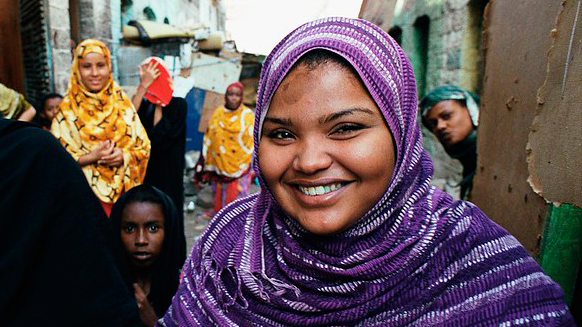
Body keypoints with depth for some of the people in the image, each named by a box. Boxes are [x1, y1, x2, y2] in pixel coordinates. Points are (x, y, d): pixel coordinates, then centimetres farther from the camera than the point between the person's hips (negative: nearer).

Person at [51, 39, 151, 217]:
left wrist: (124, 156, -16)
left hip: (125, 190, 2)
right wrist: (91, 157, -18)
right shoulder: (68, 108, -3)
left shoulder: (121, 101, 2)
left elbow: (143, 147, 3)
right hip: (87, 192, -1)